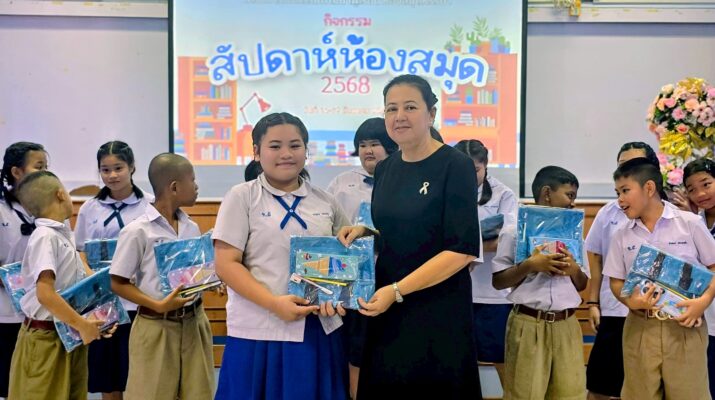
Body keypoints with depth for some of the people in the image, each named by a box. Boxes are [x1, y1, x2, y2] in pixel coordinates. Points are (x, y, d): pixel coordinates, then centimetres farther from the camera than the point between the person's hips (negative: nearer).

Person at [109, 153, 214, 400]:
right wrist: (158, 305, -20)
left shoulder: (192, 228, 6)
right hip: (156, 326, -5)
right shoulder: (137, 231, -12)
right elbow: (118, 284, -9)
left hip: (194, 321, 5)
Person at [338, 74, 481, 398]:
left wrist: (397, 291, -19)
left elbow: (463, 249, -16)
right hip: (386, 307, 6)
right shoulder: (384, 169, 9)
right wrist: (363, 232, 0)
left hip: (438, 311, -6)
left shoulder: (455, 166, -11)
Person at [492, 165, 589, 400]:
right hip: (528, 325, -4)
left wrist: (574, 270, -4)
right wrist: (529, 265, -16)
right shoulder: (515, 231, -1)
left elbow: (582, 285, 17)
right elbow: (498, 281, -4)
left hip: (566, 326, 5)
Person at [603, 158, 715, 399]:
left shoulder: (690, 223, 0)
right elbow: (616, 281, 10)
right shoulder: (622, 236, 6)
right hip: (640, 328, 3)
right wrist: (630, 301, -11)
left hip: (684, 326, -2)